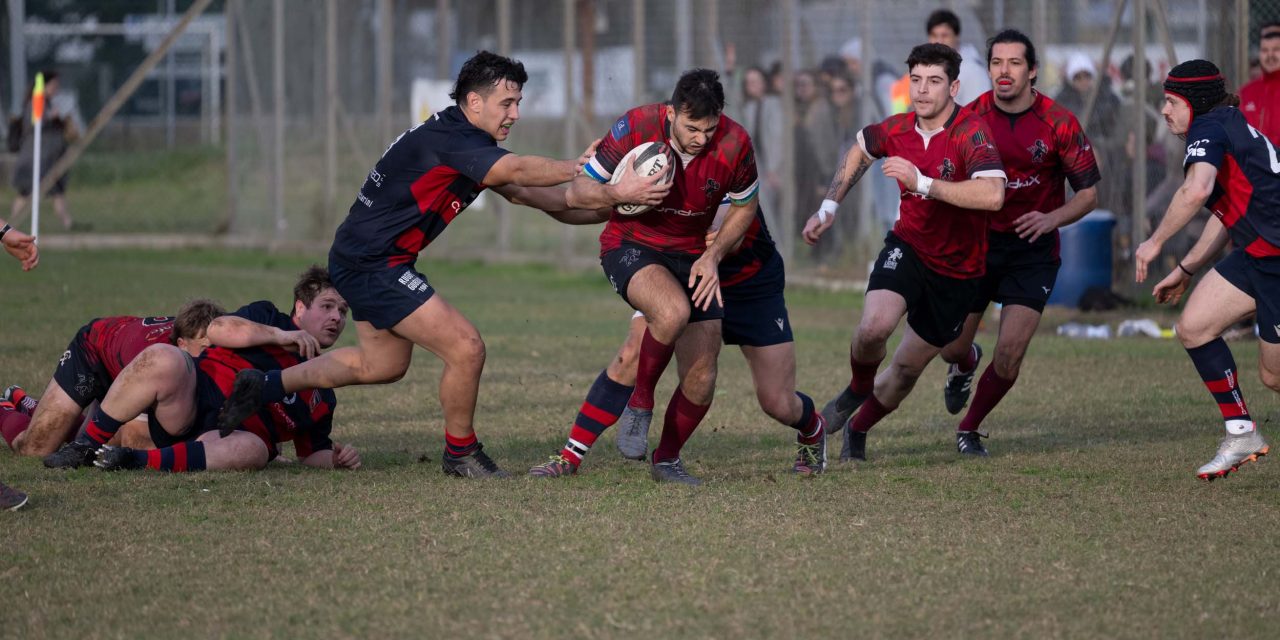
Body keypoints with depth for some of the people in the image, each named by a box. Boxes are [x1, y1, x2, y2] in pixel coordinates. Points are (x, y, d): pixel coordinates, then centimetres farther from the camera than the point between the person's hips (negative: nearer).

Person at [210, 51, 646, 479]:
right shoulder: (448, 140, -23)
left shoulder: (463, 141, 8)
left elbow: (517, 190, 13)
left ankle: (266, 385, 32)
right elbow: (518, 171, -36)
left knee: (382, 365, 26)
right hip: (373, 265, -11)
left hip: (360, 259, 11)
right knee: (466, 349, -11)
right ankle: (461, 454, 8)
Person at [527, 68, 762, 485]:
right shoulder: (636, 128, -21)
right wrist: (620, 194, -33)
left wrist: (713, 256, -8)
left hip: (692, 257, 3)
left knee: (701, 375, -5)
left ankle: (667, 460, 21)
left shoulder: (735, 143, -16)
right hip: (631, 245, -3)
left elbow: (744, 206, 4)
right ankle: (640, 402, -9)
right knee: (673, 311, -35)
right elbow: (577, 192, -13)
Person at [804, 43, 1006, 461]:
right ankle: (858, 390, 7)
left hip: (957, 270, -2)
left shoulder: (970, 133, -24)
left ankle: (858, 428, 37)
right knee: (873, 327, -26)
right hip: (907, 247, 2)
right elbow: (861, 149, 19)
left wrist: (922, 183, -39)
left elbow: (993, 195, -40)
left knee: (906, 370, 8)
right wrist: (828, 208, 15)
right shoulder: (897, 130, -6)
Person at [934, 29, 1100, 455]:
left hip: (1032, 248, -2)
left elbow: (1088, 193, -6)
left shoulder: (1059, 124, -12)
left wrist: (1050, 219, -23)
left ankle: (969, 430, 13)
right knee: (951, 347, 3)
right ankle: (965, 364, 44)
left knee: (1010, 352, -12)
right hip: (977, 241, 2)